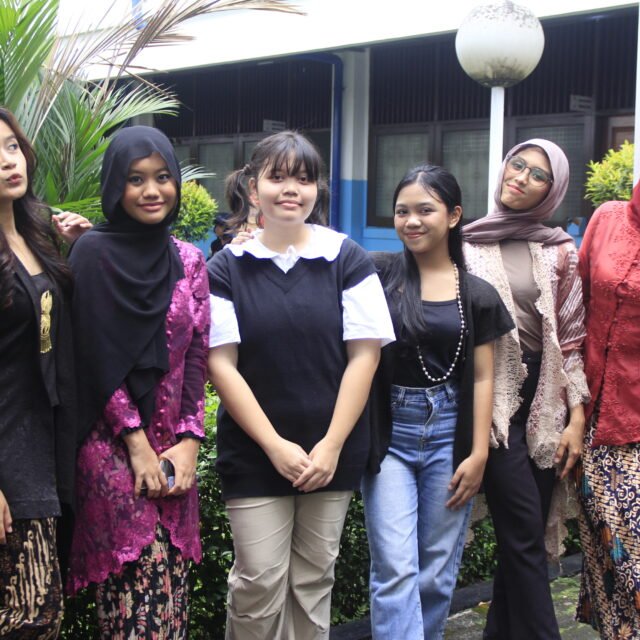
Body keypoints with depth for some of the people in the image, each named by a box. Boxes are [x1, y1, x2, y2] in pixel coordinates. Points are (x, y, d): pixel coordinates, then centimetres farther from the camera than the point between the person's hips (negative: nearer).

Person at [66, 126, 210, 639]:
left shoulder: (188, 259, 10)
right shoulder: (94, 253, -4)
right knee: (142, 594, -8)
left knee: (174, 588, 5)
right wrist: (137, 443, -10)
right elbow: (98, 358, -8)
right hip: (113, 444, -5)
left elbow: (197, 356, 8)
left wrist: (189, 442, -1)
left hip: (174, 446, 5)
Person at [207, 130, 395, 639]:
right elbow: (222, 364, -5)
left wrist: (332, 445, -9)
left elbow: (364, 355, -3)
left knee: (313, 580, 10)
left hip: (333, 452, 1)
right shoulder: (227, 268, -1)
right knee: (259, 582, -1)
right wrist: (274, 444, -11)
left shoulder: (348, 260, -1)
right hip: (254, 454, -1)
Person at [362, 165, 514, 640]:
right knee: (395, 570, -6)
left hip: (449, 434, 1)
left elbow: (481, 378, 3)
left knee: (437, 571, 9)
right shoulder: (379, 274, 0)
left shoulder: (477, 295, 3)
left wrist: (479, 453, -2)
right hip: (389, 432, -1)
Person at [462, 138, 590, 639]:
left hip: (546, 400, 2)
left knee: (520, 535, 6)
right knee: (525, 535, -6)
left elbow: (572, 337, 4)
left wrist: (576, 418, -2)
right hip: (492, 398, -2)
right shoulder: (468, 243, 4)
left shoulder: (561, 251, 6)